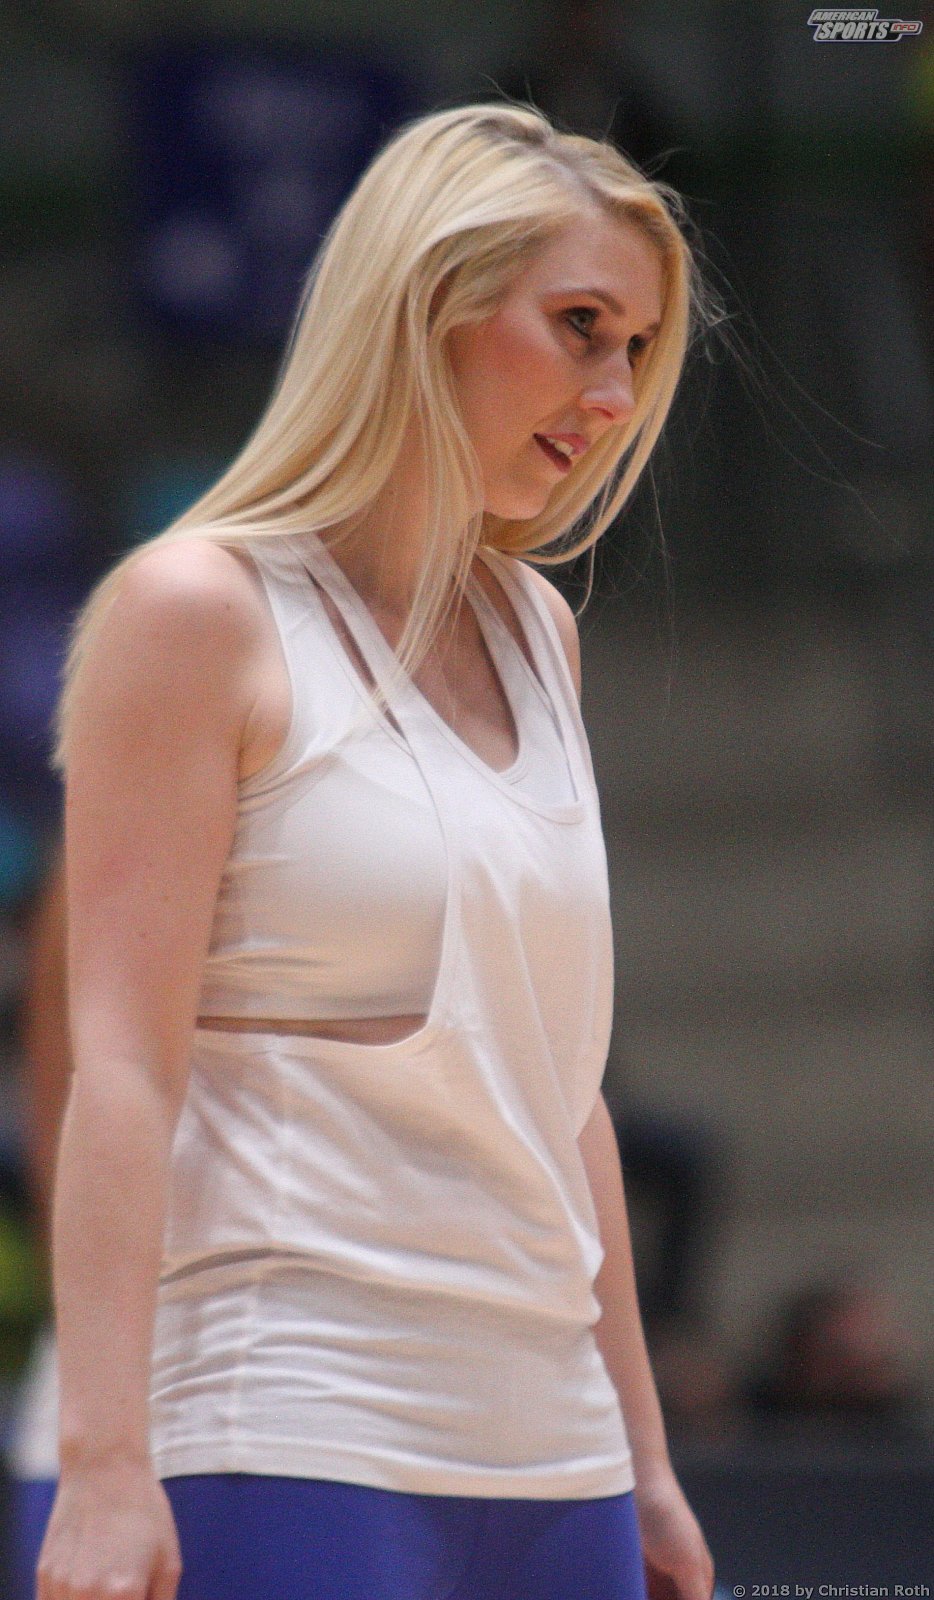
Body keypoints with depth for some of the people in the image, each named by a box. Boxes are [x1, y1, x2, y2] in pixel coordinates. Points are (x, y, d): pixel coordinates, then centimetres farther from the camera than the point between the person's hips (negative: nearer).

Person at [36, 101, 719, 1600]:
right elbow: (124, 1068, -11)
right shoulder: (202, 611, -4)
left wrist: (642, 1452, 19)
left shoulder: (538, 630, 17)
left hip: (545, 1451, 7)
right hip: (289, 1451, -7)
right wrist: (104, 1460, -19)